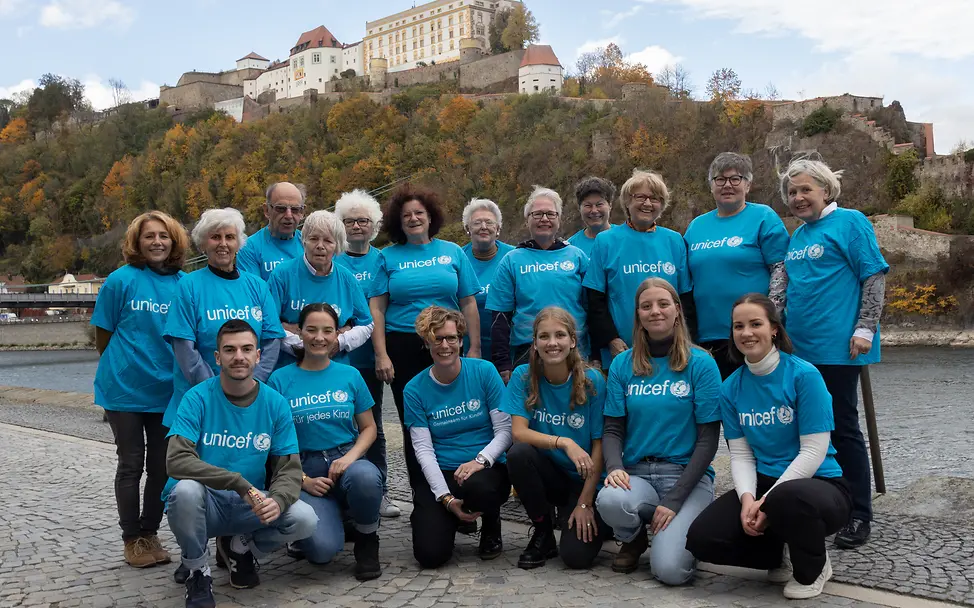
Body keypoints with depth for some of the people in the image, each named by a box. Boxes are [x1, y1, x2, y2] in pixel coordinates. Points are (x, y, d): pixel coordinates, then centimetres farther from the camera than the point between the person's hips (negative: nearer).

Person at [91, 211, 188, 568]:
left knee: (162, 466, 10)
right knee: (131, 464, 7)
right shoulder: (121, 280, -9)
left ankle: (150, 533, 26)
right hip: (125, 388, -3)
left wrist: (168, 367, 6)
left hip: (168, 389, 3)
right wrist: (121, 367, 8)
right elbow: (103, 335, 0)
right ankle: (132, 539, 20)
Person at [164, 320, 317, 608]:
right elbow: (176, 461, -24)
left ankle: (241, 546, 12)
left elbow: (289, 468, -6)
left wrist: (277, 500, -29)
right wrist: (240, 484, -32)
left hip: (251, 507, 3)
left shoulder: (275, 403, -4)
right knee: (187, 489, -35)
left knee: (305, 519, -22)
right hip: (203, 504, -2)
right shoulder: (198, 398, -12)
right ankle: (197, 571, -5)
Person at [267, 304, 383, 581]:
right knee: (323, 548, -27)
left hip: (347, 461, 2)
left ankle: (367, 542, -5)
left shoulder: (350, 375, 6)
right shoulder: (280, 379, 0)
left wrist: (350, 457, -10)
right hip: (305, 470, -1)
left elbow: (368, 428, 10)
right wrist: (302, 480, -10)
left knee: (365, 476, -38)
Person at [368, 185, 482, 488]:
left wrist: (474, 349, 1)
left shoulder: (452, 252, 8)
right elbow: (376, 308, 1)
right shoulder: (388, 257, 7)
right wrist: (381, 355, -7)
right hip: (403, 348, 0)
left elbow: (468, 303, 7)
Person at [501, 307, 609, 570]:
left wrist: (585, 503, -13)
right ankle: (543, 533, -6)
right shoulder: (523, 376, -8)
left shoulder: (593, 381, -13)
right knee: (518, 453, -30)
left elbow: (599, 446, -10)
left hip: (584, 480, -2)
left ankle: (595, 521, 15)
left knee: (577, 555, -22)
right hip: (548, 474, 2)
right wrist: (564, 442, -32)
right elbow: (519, 432, -17)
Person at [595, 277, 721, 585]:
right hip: (636, 473, 2)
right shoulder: (622, 364, 5)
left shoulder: (700, 364, -4)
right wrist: (614, 467, -18)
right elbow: (612, 428, 5)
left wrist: (674, 500, -13)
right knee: (609, 500, -34)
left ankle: (683, 528, 13)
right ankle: (633, 539, 4)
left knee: (670, 569, -24)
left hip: (687, 475, -2)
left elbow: (708, 439, -6)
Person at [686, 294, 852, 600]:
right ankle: (784, 556, 11)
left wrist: (768, 501, -23)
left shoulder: (804, 375, -14)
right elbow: (741, 455, 1)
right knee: (702, 538, -17)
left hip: (819, 485, -4)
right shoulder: (731, 388, 2)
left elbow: (813, 452, -16)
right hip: (763, 485, 5)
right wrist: (747, 497, -19)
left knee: (786, 498, -41)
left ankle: (812, 569, -5)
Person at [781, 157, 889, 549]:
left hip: (837, 347, -7)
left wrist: (865, 329, -17)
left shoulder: (849, 222, -4)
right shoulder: (797, 236, 16)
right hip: (799, 348, 7)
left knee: (842, 428, -1)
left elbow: (875, 275, -10)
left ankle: (858, 515, 11)